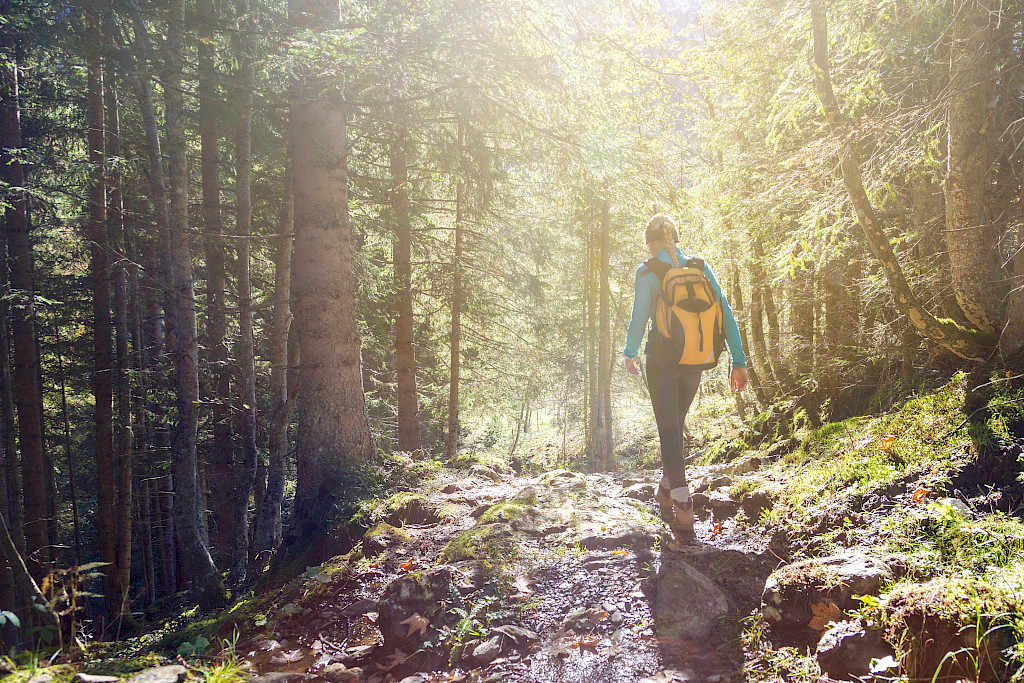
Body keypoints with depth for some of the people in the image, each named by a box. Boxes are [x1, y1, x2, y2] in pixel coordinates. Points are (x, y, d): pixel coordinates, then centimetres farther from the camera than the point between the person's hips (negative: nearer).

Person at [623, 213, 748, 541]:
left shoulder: (648, 272, -7)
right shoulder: (700, 267, 4)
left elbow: (638, 319, -8)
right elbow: (725, 312, 0)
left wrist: (630, 354, 10)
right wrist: (739, 362, 1)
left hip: (662, 360, -4)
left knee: (668, 429, 0)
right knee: (676, 424, 23)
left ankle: (684, 513, -9)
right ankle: (667, 490, 34)